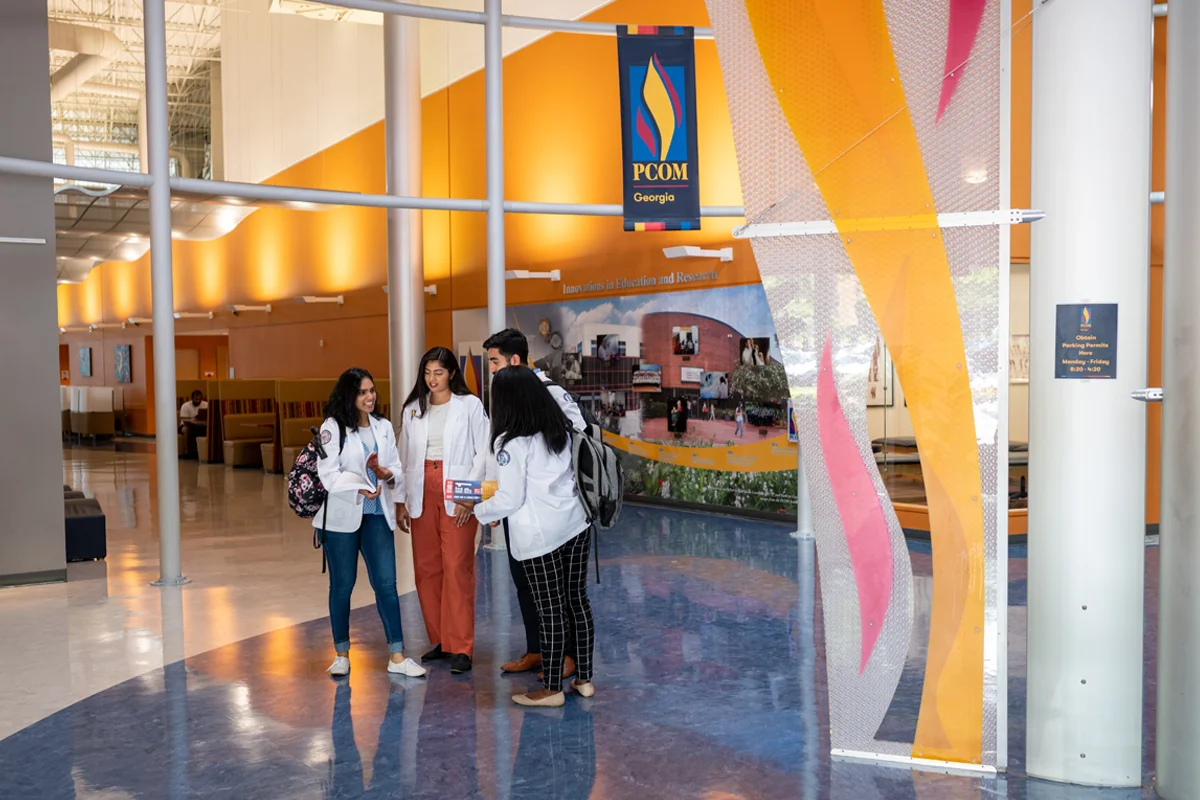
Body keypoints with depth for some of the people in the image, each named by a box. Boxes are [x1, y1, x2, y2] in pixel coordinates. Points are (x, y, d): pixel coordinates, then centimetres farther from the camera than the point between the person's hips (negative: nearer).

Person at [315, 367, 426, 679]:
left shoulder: (383, 427, 9)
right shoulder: (332, 428, -6)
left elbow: (397, 469, 7)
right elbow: (329, 474, -12)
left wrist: (387, 474, -16)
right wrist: (360, 488, -26)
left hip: (377, 514, 3)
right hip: (342, 516, -3)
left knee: (386, 583, 0)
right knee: (342, 585, 7)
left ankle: (398, 656, 3)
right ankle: (342, 655, 21)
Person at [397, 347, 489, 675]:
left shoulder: (470, 405, 1)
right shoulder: (413, 409, 12)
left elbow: (482, 453, -2)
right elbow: (404, 455, 13)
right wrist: (401, 500, 8)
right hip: (422, 494, 4)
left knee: (457, 568, -8)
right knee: (426, 568, 6)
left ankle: (460, 648, -4)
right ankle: (439, 641, 18)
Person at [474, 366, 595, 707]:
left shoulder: (510, 441, -12)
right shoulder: (560, 429, 8)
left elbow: (510, 500, -12)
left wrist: (478, 510, 6)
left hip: (539, 535, -7)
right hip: (575, 525, 7)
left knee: (550, 610, 1)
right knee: (577, 601, 13)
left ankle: (552, 688, 11)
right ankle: (584, 679, 22)